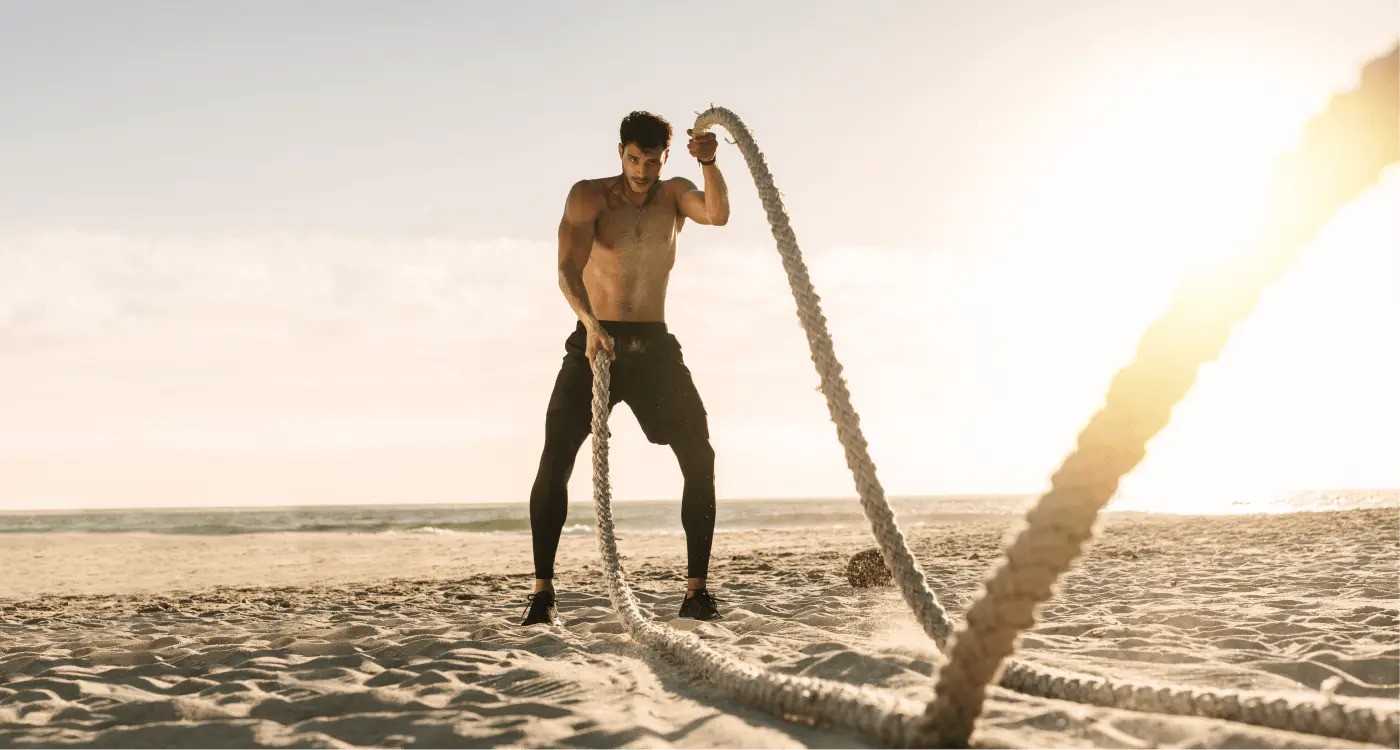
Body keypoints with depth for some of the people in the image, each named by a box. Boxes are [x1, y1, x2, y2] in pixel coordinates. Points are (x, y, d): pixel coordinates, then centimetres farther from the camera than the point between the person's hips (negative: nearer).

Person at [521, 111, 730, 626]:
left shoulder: (674, 194, 6)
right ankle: (542, 591, -7)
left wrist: (708, 163, -34)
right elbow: (568, 268, -18)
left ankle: (696, 589, -2)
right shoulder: (588, 196, -4)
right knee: (554, 461, -13)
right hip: (594, 341, -2)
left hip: (654, 345, 3)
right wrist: (592, 324, -36)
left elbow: (718, 215, -16)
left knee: (700, 459, -8)